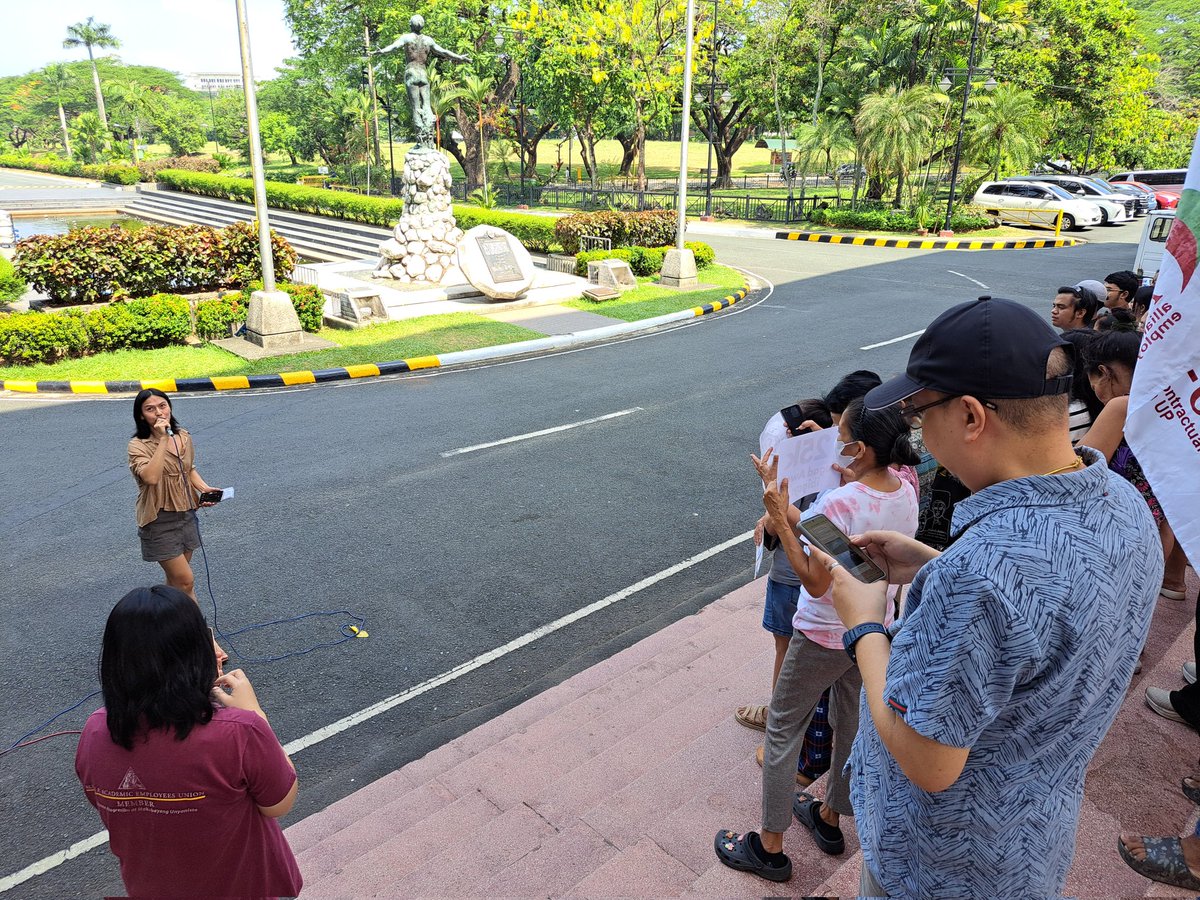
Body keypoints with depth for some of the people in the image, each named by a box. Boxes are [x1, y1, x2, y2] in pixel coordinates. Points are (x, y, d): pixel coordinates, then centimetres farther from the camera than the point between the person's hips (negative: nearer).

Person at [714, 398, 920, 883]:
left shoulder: (838, 503, -32)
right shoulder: (905, 489, -9)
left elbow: (815, 582, -26)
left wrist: (779, 518, -30)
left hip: (824, 638, -7)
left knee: (782, 732, 10)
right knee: (852, 723, 24)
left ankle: (770, 848, 23)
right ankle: (829, 817, 46)